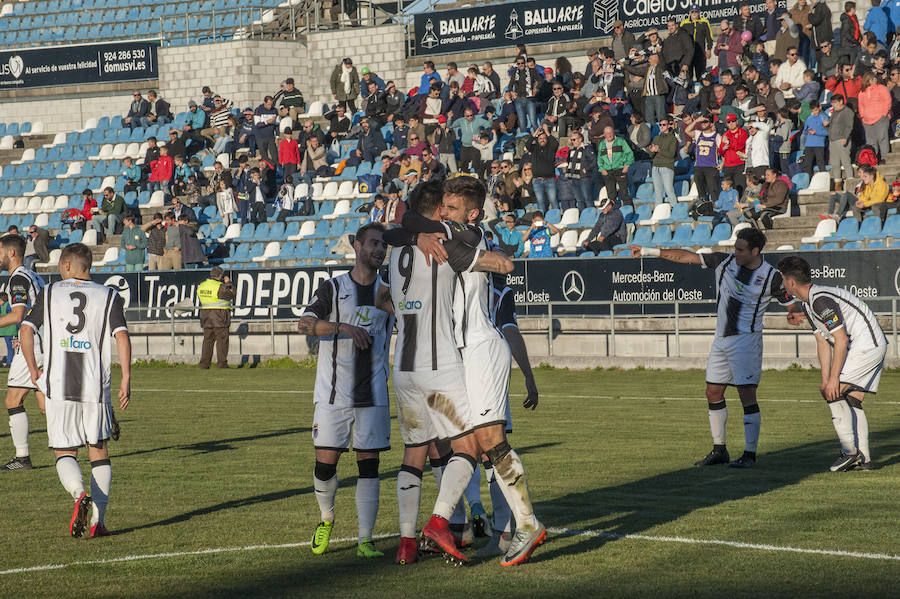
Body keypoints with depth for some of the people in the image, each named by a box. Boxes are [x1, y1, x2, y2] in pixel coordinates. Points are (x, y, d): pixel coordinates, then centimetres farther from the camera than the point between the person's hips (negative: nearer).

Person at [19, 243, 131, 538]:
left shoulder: (49, 293, 5)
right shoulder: (109, 296, 5)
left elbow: (26, 330, -2)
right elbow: (122, 335, -8)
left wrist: (33, 369, 9)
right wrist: (126, 377, -7)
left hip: (58, 386, -1)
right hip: (96, 386, 1)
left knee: (65, 453, 6)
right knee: (99, 452, 13)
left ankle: (79, 494, -24)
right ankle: (97, 520, 5)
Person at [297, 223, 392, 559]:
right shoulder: (333, 288, 1)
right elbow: (304, 324, -13)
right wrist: (342, 327, -28)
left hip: (374, 393, 2)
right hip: (333, 393, -2)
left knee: (369, 463, -2)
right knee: (325, 462, -2)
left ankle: (365, 539, 1)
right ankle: (326, 520, 24)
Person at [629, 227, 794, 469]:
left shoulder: (770, 276, -7)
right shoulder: (725, 261, 3)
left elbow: (792, 304, 0)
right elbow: (686, 257, 7)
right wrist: (650, 252, 7)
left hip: (746, 340, -6)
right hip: (722, 339, 6)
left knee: (747, 395, -11)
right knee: (713, 392, 8)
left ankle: (750, 454, -7)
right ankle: (719, 450, 19)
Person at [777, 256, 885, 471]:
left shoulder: (821, 300, -22)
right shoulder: (807, 304, 11)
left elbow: (841, 340, -23)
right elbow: (823, 342, 12)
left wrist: (834, 378, -21)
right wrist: (825, 378, 6)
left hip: (867, 345, -10)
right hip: (872, 346, 10)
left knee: (835, 393, -12)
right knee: (851, 400, 9)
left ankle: (850, 451, -10)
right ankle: (863, 459, 8)